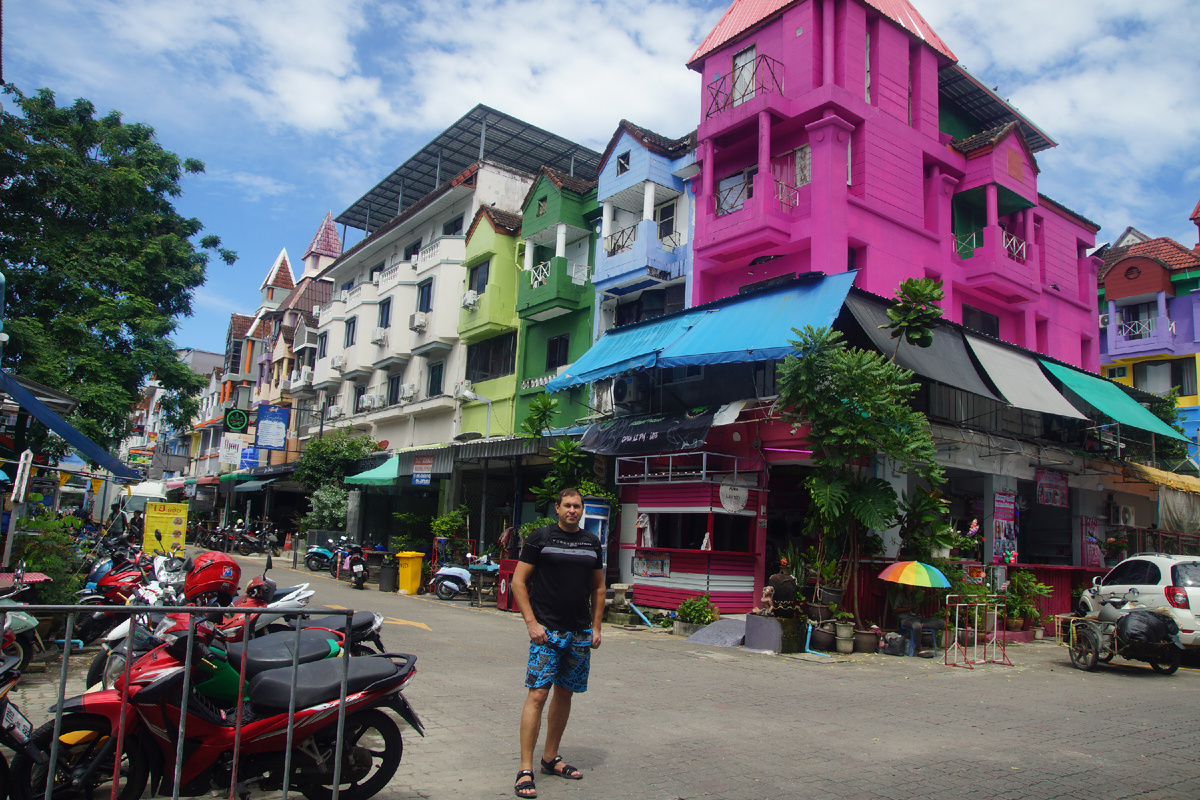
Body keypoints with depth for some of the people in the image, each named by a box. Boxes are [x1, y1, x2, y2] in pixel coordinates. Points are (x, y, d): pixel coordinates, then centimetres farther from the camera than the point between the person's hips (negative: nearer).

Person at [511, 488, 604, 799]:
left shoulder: (591, 542, 11)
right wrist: (531, 622, -12)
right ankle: (525, 770, -4)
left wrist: (596, 627, 10)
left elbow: (598, 587, 18)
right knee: (537, 694, -10)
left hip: (580, 633, 5)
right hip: (546, 631, -5)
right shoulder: (540, 538, -3)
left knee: (565, 694, 12)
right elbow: (518, 581, -4)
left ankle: (551, 758, 27)